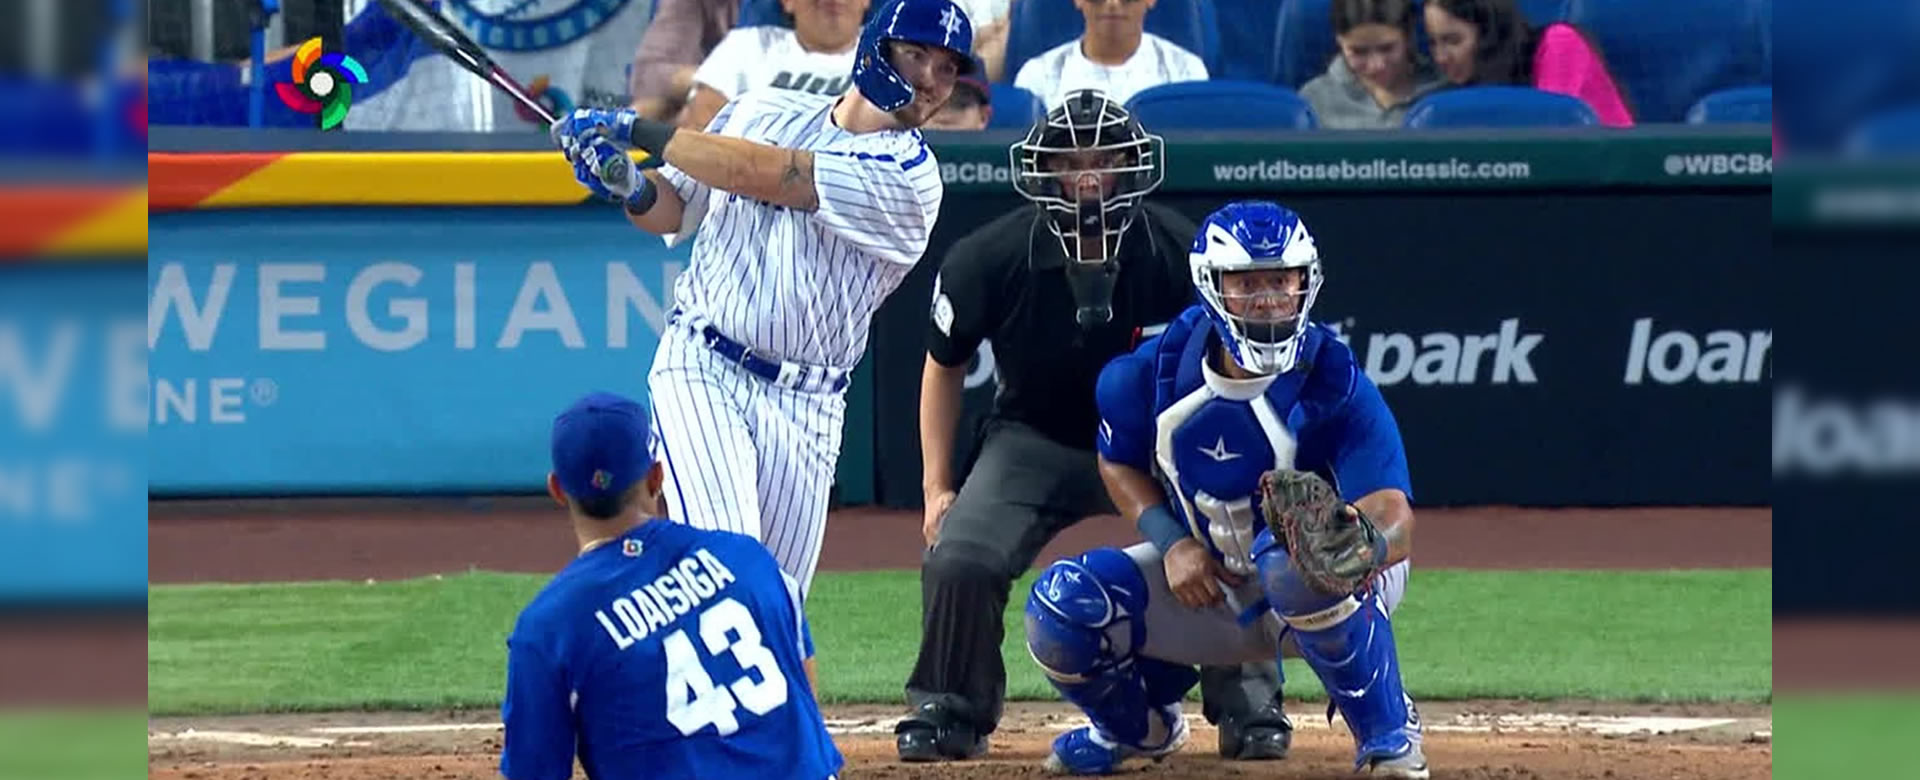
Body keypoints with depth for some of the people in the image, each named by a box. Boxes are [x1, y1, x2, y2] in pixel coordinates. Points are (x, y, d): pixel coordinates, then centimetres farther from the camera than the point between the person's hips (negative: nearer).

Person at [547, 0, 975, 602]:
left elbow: (757, 173, -15)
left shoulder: (907, 177, -6)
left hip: (804, 410, 0)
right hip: (701, 371, 0)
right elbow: (673, 208, 18)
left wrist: (634, 132, -12)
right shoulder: (764, 110, 9)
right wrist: (632, 190, -5)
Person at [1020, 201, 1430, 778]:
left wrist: (1363, 544, -62)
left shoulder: (1335, 384, -26)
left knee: (1293, 561, -40)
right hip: (1207, 580, 4)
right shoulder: (1152, 376, -14)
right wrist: (1172, 543, -12)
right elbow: (1119, 462, 6)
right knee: (1061, 603, -16)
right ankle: (1140, 722, 19)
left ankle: (1387, 731, -20)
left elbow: (1395, 519, -36)